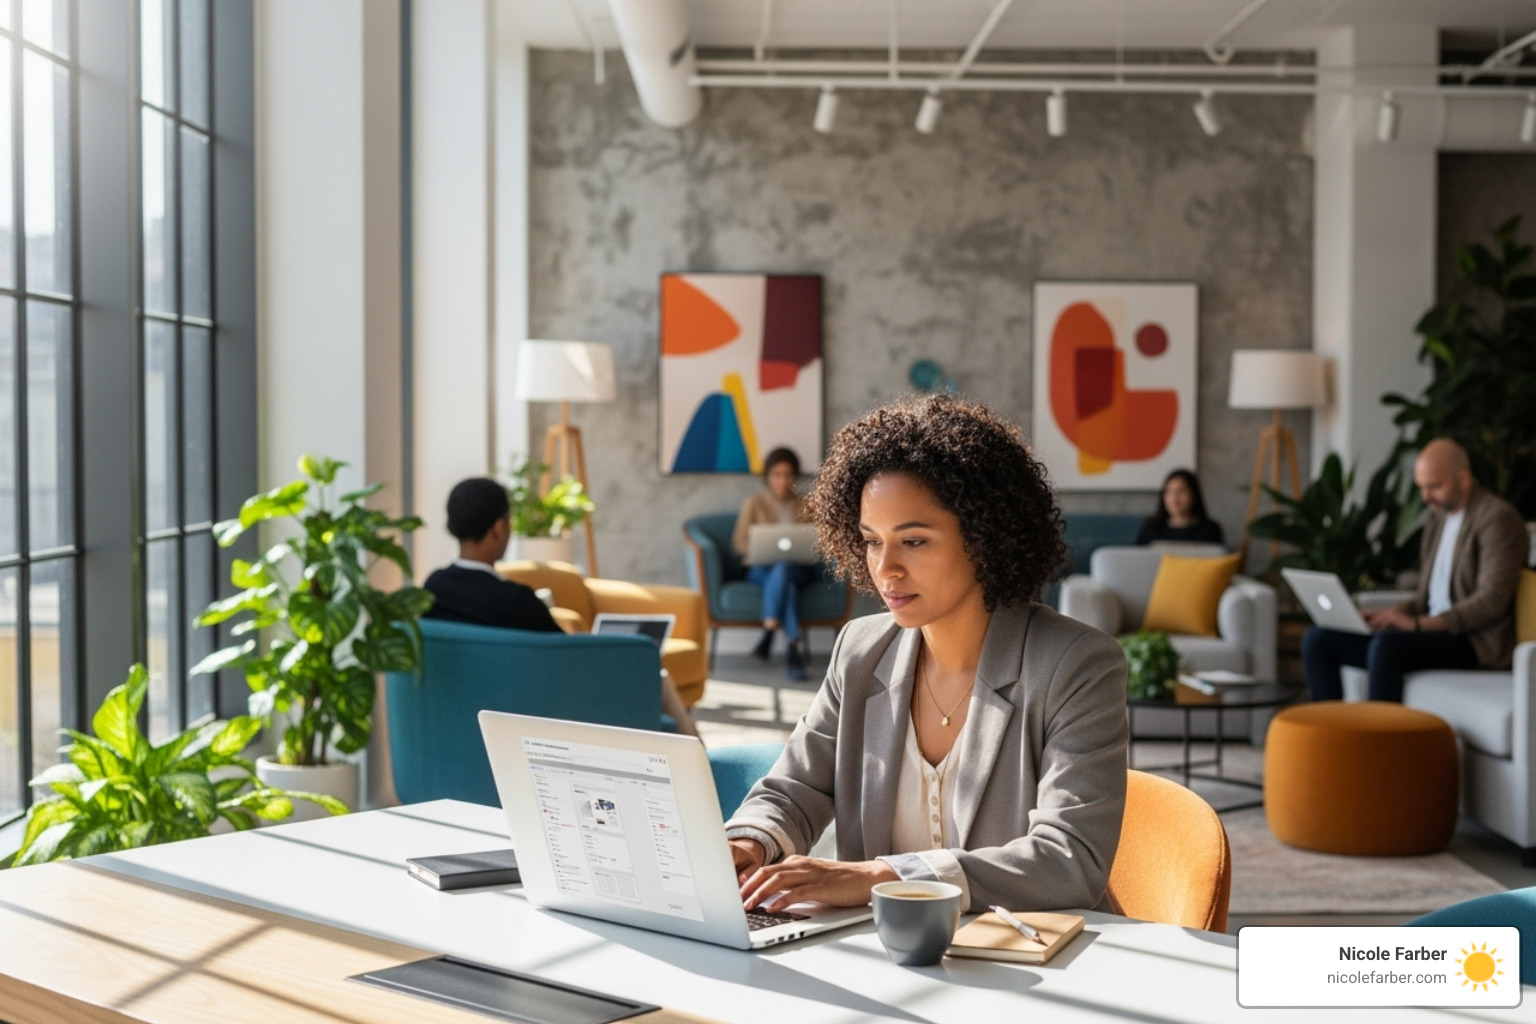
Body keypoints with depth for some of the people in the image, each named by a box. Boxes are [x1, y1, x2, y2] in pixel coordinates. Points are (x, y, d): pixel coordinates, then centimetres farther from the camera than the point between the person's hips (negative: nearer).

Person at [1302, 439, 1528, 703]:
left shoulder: (1497, 518, -9)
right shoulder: (1440, 517, 19)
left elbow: (1491, 602, -18)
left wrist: (1415, 623, -23)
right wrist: (1397, 612, 2)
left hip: (1475, 640, -9)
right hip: (1432, 630, 9)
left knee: (1385, 646, -37)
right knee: (1318, 639, -6)